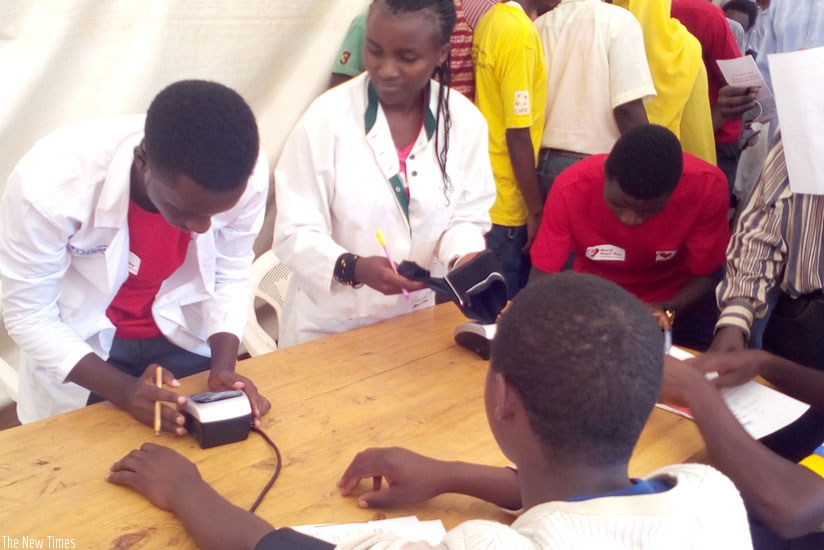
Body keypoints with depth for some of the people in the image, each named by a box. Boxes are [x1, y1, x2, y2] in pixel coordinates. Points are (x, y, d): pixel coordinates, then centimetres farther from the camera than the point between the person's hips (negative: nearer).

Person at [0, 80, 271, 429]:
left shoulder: (249, 175, -27)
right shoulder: (50, 183, -33)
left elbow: (230, 278, -9)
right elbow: (28, 317, -20)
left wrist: (224, 368, -24)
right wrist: (124, 390, -31)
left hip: (183, 336, 2)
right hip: (76, 344, -2)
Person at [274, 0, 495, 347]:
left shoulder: (465, 121, -7)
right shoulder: (327, 117, -16)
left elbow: (466, 215, 2)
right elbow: (294, 232, -16)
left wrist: (464, 258, -19)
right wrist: (353, 268, -34)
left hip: (415, 318, 3)